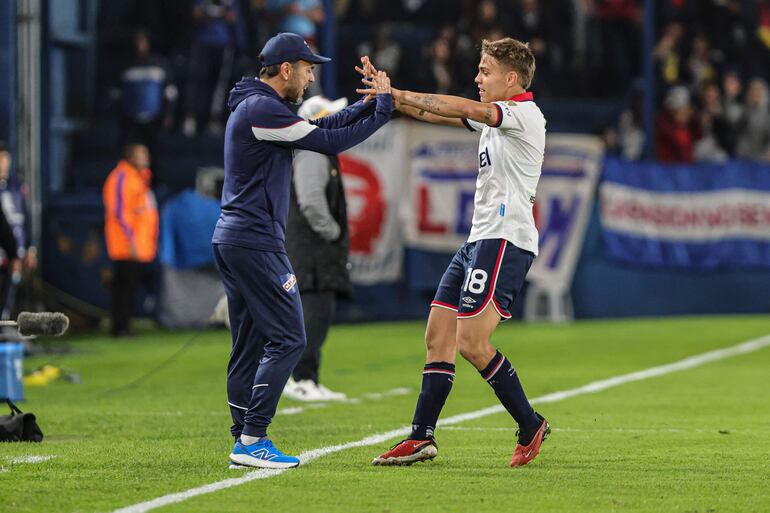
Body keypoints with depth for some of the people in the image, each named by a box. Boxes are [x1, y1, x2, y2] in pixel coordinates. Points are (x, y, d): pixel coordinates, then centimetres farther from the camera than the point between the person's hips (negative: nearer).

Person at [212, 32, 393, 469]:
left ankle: (245, 441, 11)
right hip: (255, 242, -11)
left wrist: (368, 104, 9)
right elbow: (331, 142, -16)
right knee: (288, 338, -9)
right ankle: (252, 439, -11)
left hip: (233, 240, 11)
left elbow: (320, 127, 19)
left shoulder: (255, 106, 17)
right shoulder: (261, 109, -15)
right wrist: (382, 109, -7)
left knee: (250, 343, 11)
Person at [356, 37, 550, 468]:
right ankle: (422, 437, 5)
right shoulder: (494, 117, 18)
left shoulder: (524, 113, -11)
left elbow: (465, 109, -26)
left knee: (472, 343, -15)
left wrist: (400, 95, -21)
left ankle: (531, 426, -2)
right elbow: (430, 114, 22)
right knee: (438, 337, 5)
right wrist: (389, 93, 6)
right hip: (480, 240, 10)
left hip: (505, 240, -10)